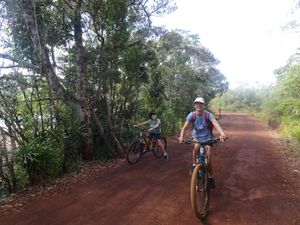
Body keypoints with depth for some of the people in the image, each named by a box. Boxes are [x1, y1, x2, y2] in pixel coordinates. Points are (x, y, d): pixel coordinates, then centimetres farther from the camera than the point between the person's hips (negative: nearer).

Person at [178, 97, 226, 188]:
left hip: (207, 138, -1)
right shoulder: (192, 115, -17)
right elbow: (185, 126, -25)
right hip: (196, 137, 1)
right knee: (196, 146, -35)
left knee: (209, 161, -2)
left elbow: (216, 124, -39)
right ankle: (194, 165, -13)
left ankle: (210, 177, 25)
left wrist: (222, 133, -58)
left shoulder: (208, 114, -22)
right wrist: (181, 136, -43)